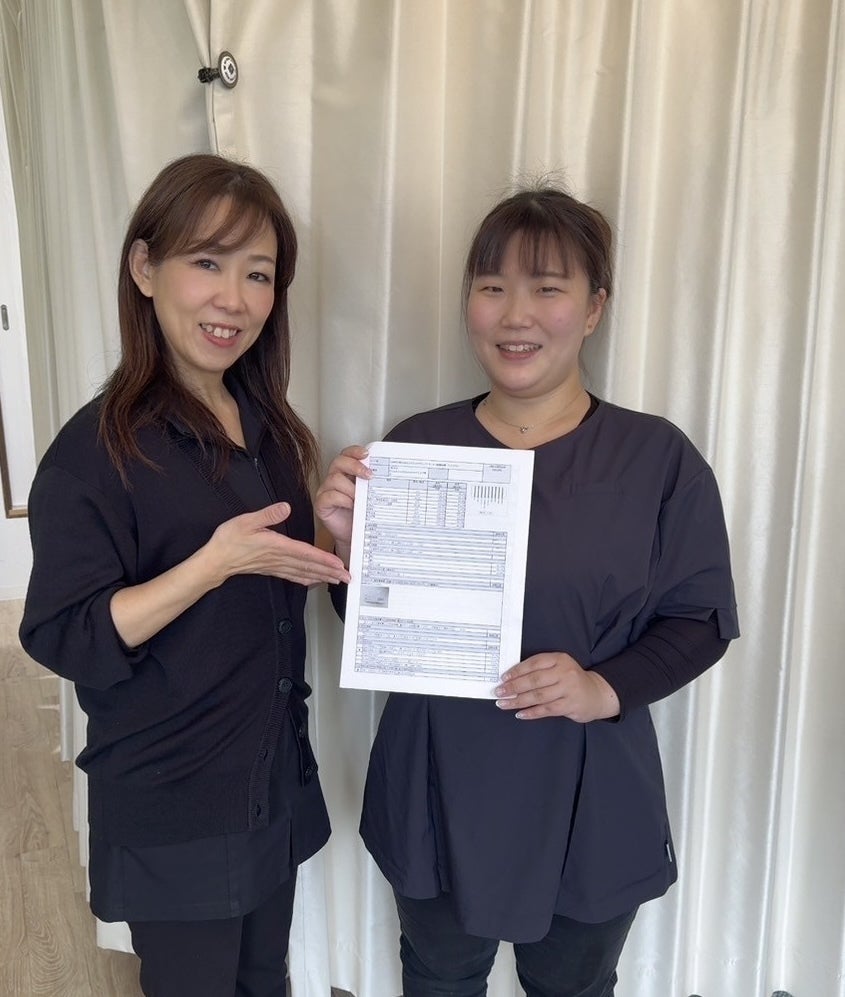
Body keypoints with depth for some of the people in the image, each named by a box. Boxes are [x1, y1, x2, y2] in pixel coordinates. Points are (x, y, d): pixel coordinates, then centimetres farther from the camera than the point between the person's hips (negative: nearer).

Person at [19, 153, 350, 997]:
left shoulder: (267, 424, 2)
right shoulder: (96, 450, -20)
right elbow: (66, 641, -21)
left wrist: (336, 533, -4)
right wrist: (217, 561, -30)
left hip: (275, 782, 7)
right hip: (170, 813, -6)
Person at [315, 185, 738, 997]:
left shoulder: (659, 458, -12)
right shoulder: (417, 445, -6)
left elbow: (701, 619, -6)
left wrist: (607, 688, -22)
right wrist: (349, 538, -21)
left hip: (589, 803, -1)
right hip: (437, 791, 2)